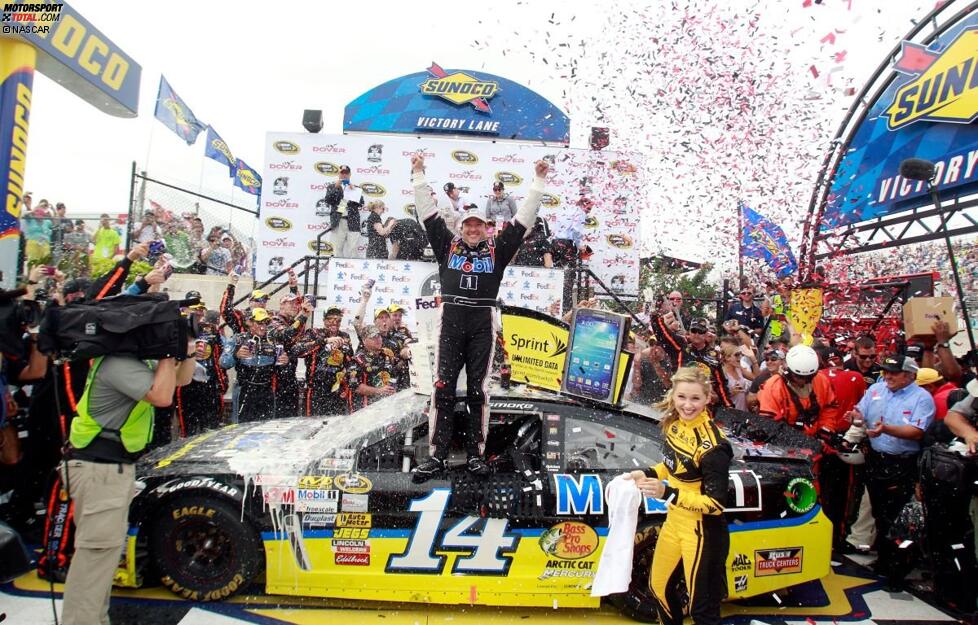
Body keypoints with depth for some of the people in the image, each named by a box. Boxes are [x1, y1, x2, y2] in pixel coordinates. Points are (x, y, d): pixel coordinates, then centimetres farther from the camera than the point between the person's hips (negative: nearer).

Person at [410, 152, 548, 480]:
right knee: (443, 388, -3)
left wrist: (538, 182, 10)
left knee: (478, 389, 4)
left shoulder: (497, 249, 11)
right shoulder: (447, 244, 12)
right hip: (451, 321, 0)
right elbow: (429, 212, 11)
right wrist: (419, 175, 9)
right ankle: (437, 455, 1)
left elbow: (523, 219, 10)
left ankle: (475, 454, 12)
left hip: (482, 324, 0)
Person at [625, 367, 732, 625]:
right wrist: (647, 474, -2)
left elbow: (716, 504, -24)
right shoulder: (675, 423, -4)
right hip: (674, 522, 8)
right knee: (658, 586, 26)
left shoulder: (711, 445, -27)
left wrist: (667, 493, -32)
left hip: (703, 532, -8)